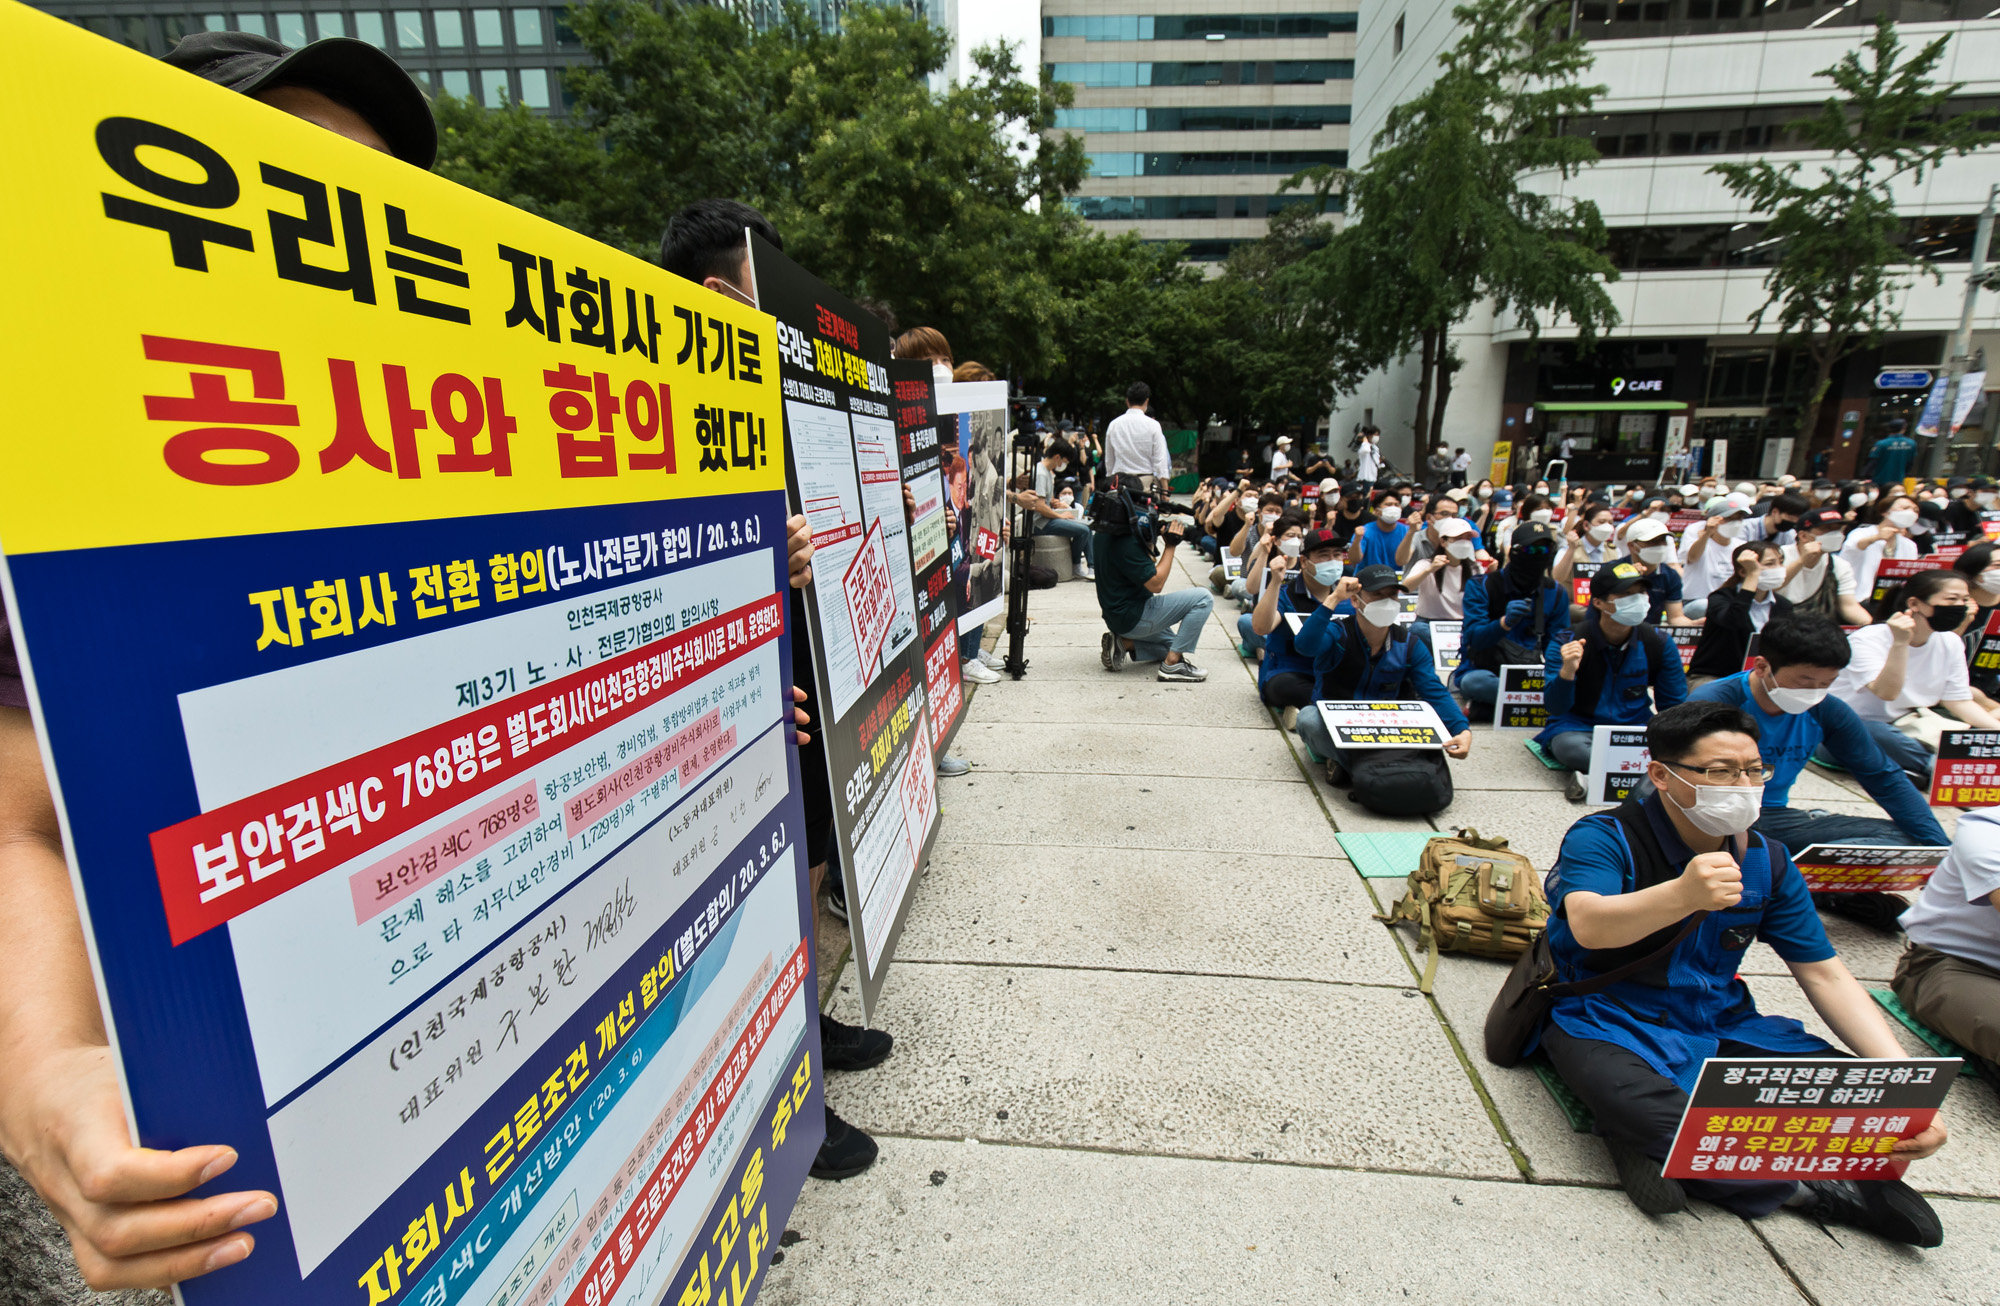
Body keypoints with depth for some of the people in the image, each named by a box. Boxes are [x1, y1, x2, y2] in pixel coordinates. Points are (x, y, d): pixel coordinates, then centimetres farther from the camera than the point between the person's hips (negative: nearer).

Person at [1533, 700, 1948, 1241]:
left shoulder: (1765, 860, 5)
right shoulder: (1602, 838, -15)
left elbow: (1825, 975, 5)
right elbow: (1589, 926, -34)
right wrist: (1682, 896, -53)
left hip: (1717, 1025, 5)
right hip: (1610, 1024, -5)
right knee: (1645, 1112, -35)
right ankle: (1811, 1188, -11)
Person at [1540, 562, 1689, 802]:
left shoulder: (1658, 642, -2)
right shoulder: (1567, 643, -13)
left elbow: (1674, 706, 5)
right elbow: (1555, 708, -17)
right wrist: (1567, 671, -36)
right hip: (1579, 727, -3)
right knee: (1570, 746, -38)